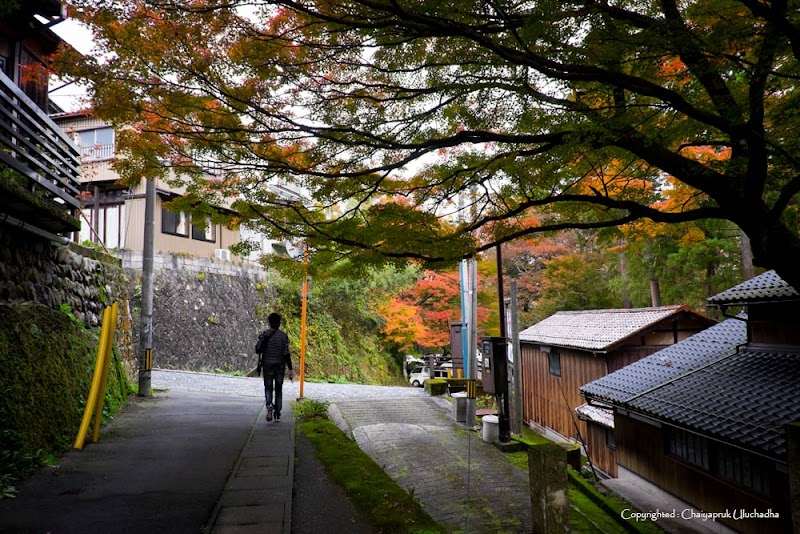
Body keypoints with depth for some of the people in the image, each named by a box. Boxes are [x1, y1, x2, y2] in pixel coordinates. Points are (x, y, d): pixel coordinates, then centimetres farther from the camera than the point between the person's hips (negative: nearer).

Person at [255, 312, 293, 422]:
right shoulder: (283, 335, -4)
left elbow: (257, 349, -5)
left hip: (267, 364, 0)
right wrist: (290, 369, -6)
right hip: (280, 365, 0)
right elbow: (286, 354, -9)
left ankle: (269, 405, -21)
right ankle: (277, 414, 11)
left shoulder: (265, 334, -3)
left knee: (268, 388, 8)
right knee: (278, 389, 11)